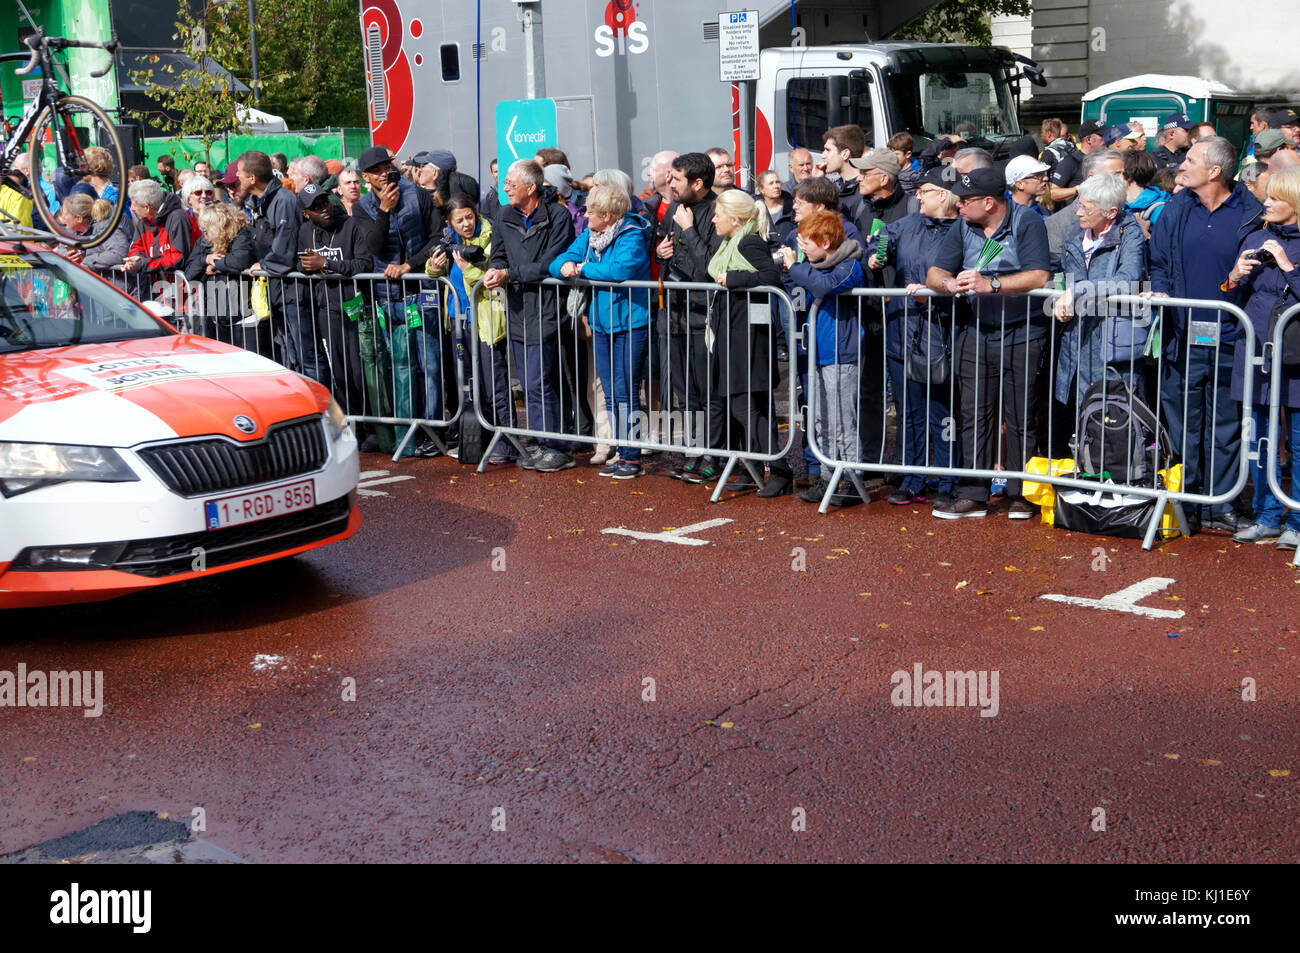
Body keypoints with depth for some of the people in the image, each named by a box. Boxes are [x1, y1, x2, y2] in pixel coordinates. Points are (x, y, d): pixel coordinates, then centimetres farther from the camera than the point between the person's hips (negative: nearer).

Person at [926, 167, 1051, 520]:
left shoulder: (1027, 222, -9)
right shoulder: (963, 227, 7)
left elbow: (1039, 276, -20)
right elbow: (934, 273, 5)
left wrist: (990, 284, -26)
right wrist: (950, 283, -18)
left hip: (1022, 336, -5)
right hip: (977, 335, 5)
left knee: (1020, 419, 1)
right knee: (974, 415, 4)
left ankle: (1021, 494, 13)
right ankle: (973, 495, 10)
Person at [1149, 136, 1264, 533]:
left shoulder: (1251, 213, -2)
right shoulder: (1175, 210, 7)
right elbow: (1159, 262, 13)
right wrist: (1160, 293, -3)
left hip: (1228, 340, -2)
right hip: (1182, 337, 2)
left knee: (1226, 426, 7)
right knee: (1183, 426, 7)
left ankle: (1220, 504, 16)